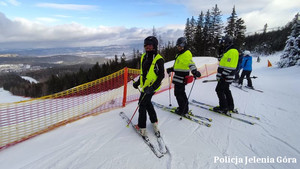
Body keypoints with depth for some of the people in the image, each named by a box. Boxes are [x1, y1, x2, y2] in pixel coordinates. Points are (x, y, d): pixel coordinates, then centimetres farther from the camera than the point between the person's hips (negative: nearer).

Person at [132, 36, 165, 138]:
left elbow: (161, 76, -15)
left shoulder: (158, 59, -15)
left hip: (151, 87, -8)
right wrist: (138, 82, 14)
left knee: (142, 104, -1)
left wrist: (152, 87, -23)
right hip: (145, 85, 8)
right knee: (147, 103, 19)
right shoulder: (144, 57, 9)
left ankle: (141, 127, 14)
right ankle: (154, 122, 36)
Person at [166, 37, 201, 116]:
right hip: (178, 76, 10)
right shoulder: (179, 54, 17)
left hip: (182, 77, -10)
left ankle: (183, 110, 8)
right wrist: (171, 69, 23)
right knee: (181, 92, 18)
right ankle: (184, 107, 31)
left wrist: (194, 71, -44)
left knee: (178, 93, -4)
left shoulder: (186, 54, -14)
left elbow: (190, 63, -29)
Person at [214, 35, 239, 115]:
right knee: (226, 90, 16)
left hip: (226, 77, -10)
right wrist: (220, 75, 21)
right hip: (225, 76, 10)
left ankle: (224, 108, 4)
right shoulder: (227, 51, 16)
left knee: (219, 90, -4)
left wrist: (222, 76, -23)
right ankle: (230, 106, 27)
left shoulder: (232, 52, -16)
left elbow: (229, 67, -23)